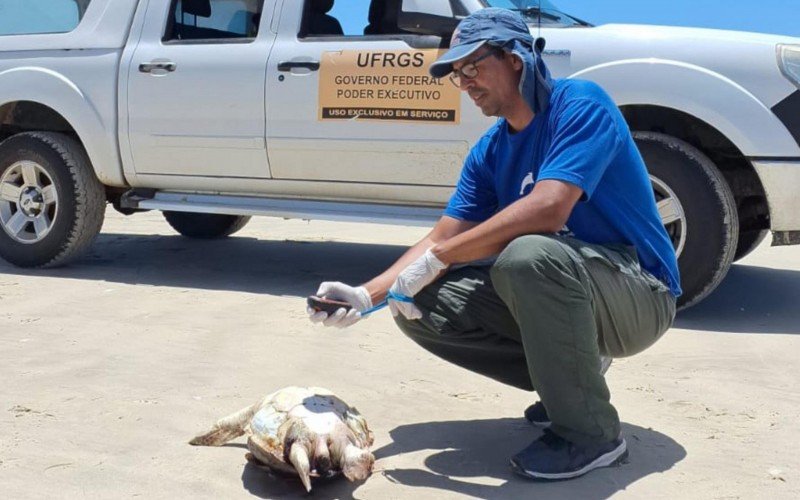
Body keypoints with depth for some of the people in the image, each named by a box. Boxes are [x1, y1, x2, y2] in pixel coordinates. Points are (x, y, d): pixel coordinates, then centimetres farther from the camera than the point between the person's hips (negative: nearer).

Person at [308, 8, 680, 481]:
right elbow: (440, 238, 1)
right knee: (422, 308, -2)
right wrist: (366, 295, -14)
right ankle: (569, 378, 7)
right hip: (557, 295, 7)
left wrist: (437, 259, -28)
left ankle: (591, 431, -19)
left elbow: (548, 210, -32)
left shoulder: (580, 104, -17)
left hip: (639, 295, -7)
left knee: (528, 255, -37)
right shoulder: (489, 152, 5)